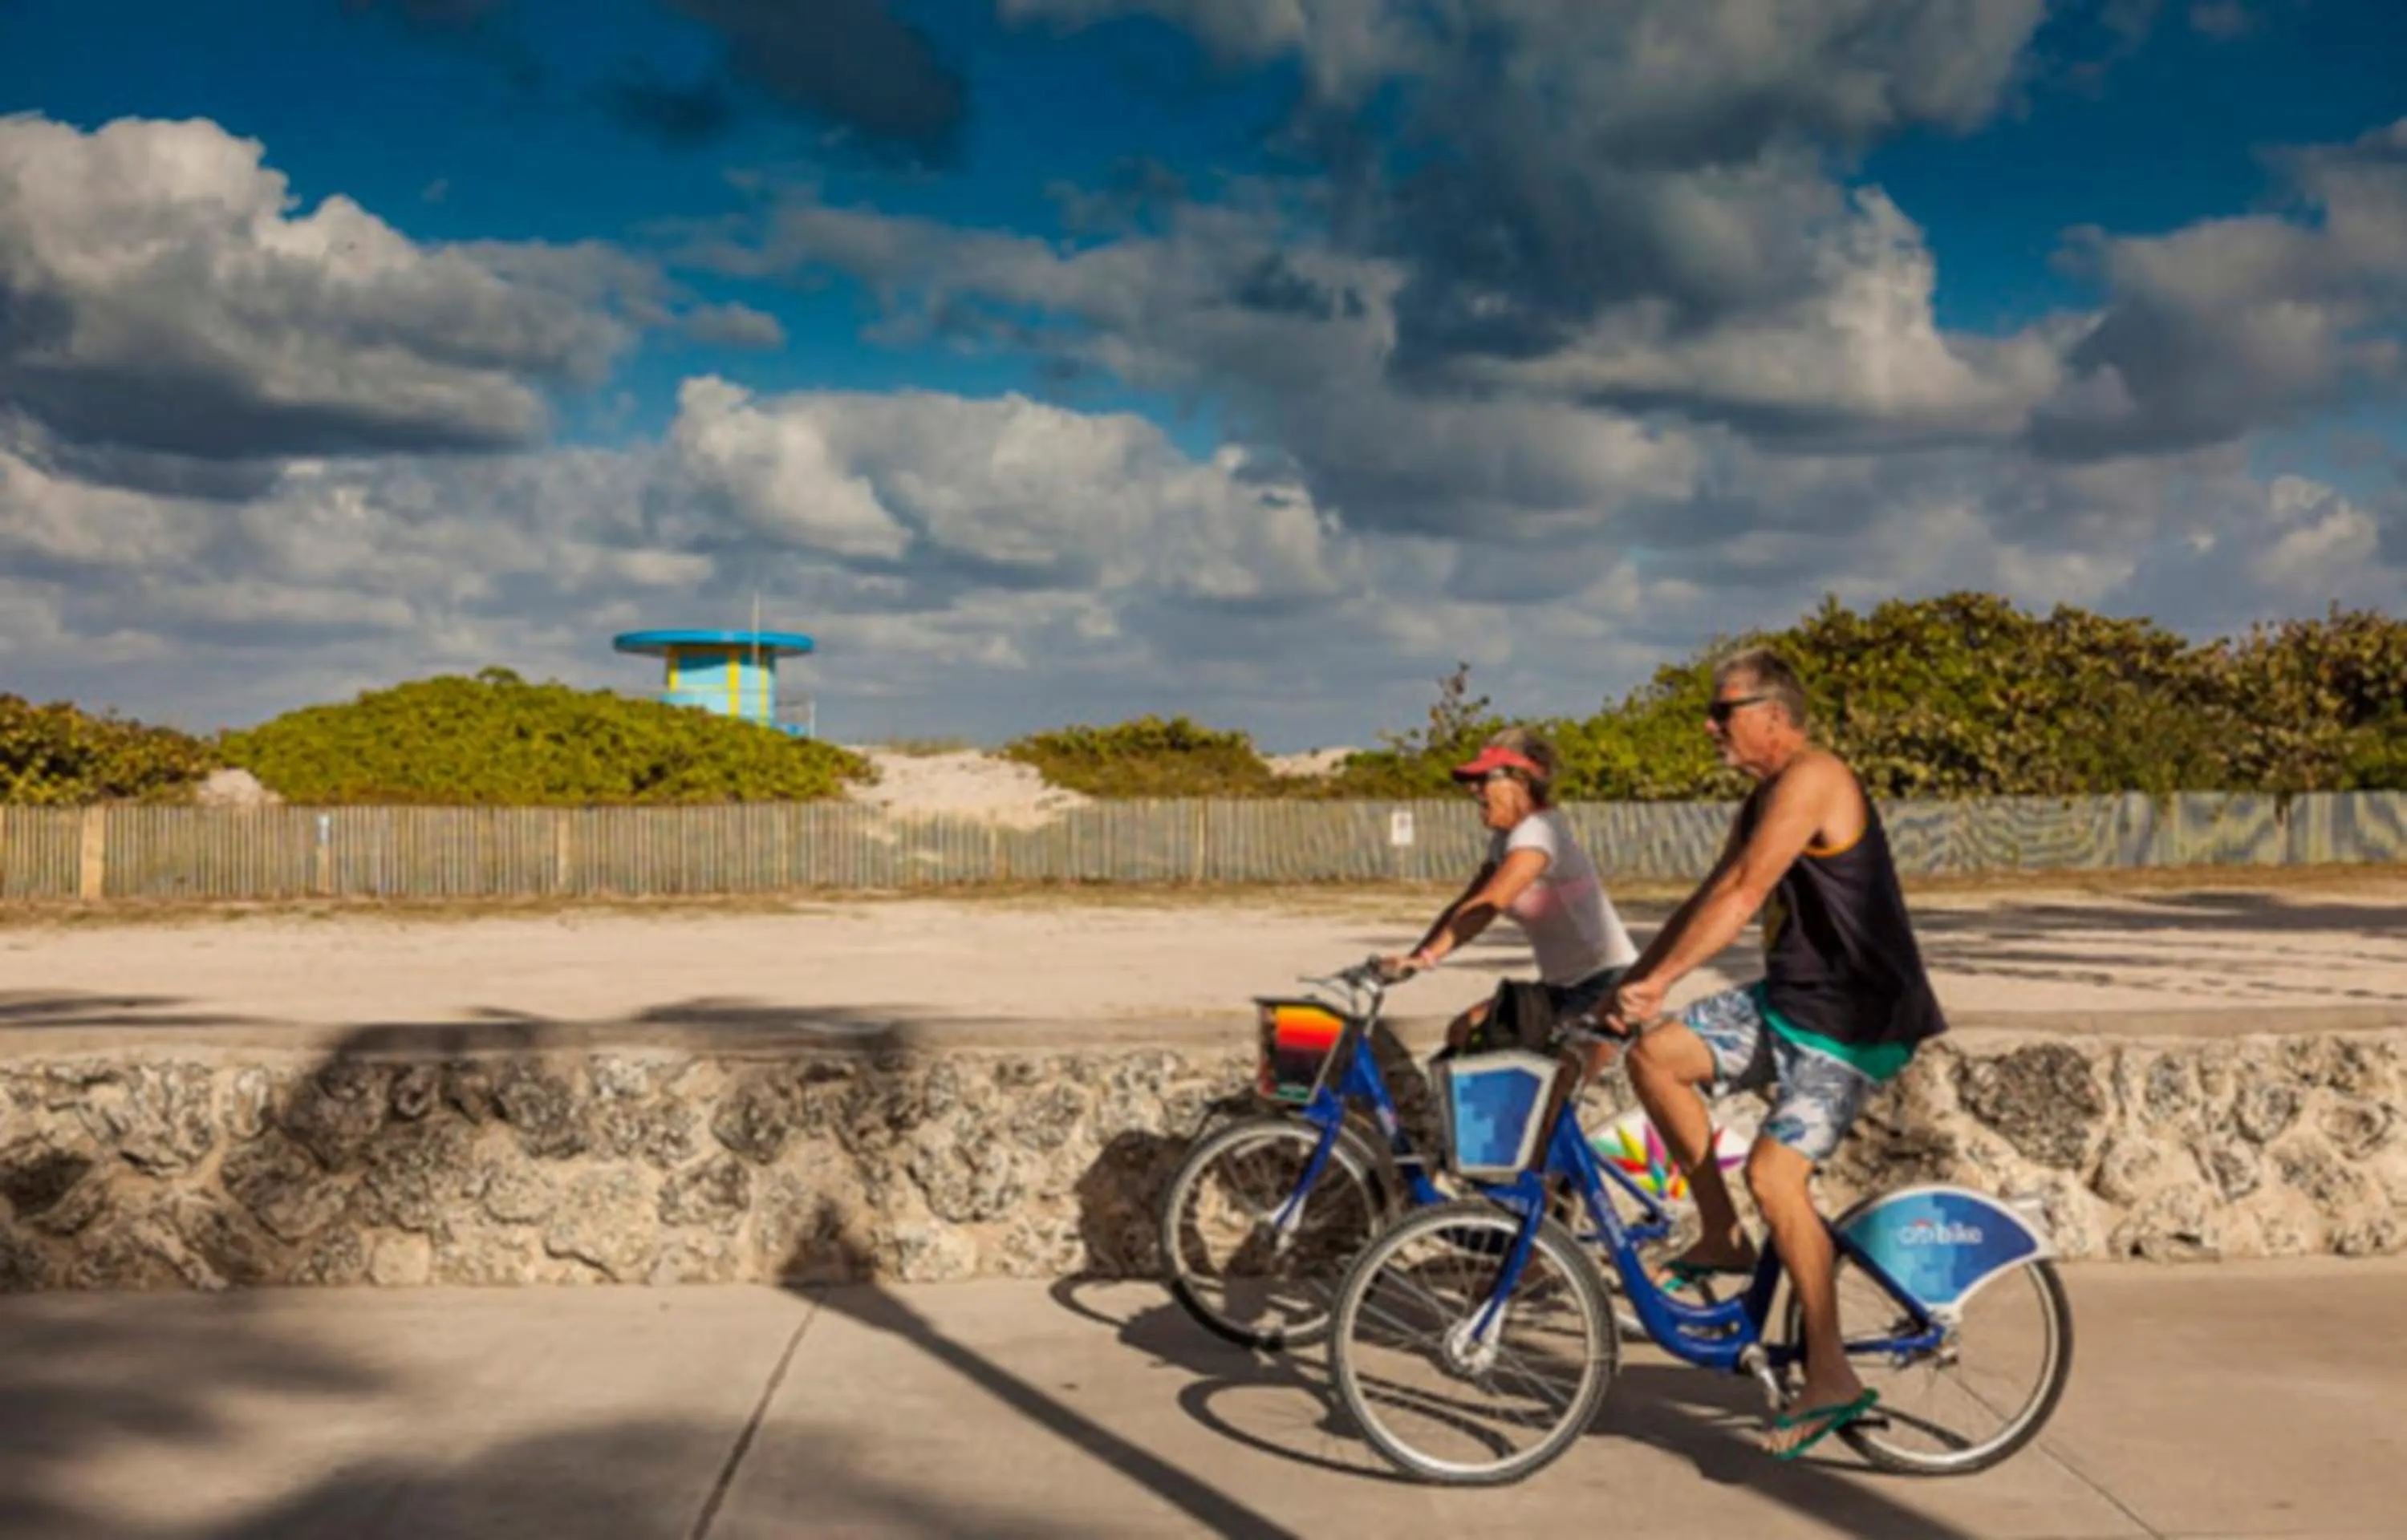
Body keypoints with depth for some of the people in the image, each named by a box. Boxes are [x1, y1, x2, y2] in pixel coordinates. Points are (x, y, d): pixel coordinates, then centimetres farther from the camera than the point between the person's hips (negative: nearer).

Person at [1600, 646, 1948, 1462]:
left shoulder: (1811, 779, -18)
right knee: (1654, 1055, -3)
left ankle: (1830, 1378, -5)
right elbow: (1708, 901, 16)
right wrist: (1630, 985, 8)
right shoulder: (1760, 804, 13)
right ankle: (1723, 1239, 9)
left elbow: (1740, 895, -26)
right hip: (1787, 998, 9)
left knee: (1773, 1173, -18)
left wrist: (1654, 983, -27)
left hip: (1855, 1019, -9)